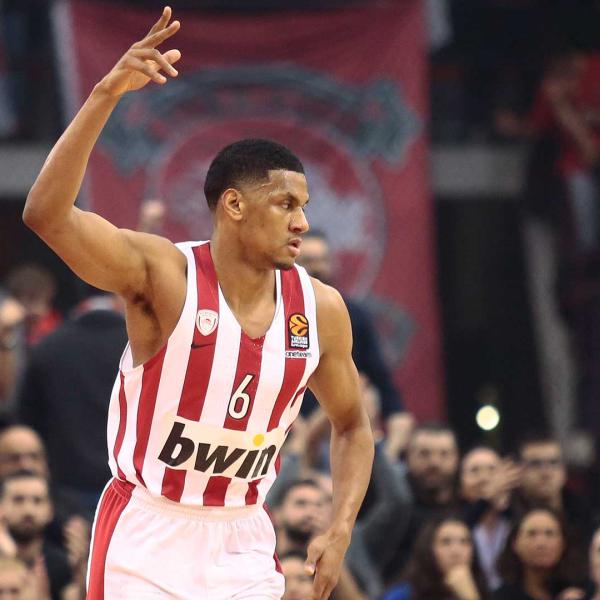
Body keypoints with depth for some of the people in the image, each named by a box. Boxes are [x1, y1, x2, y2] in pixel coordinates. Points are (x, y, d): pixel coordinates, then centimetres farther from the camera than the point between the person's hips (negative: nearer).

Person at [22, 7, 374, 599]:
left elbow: (351, 426, 13)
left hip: (241, 544, 4)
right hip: (145, 535, -4)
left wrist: (340, 530, -2)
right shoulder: (164, 274, -16)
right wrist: (105, 95, -39)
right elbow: (46, 214, -31)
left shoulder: (319, 308, -2)